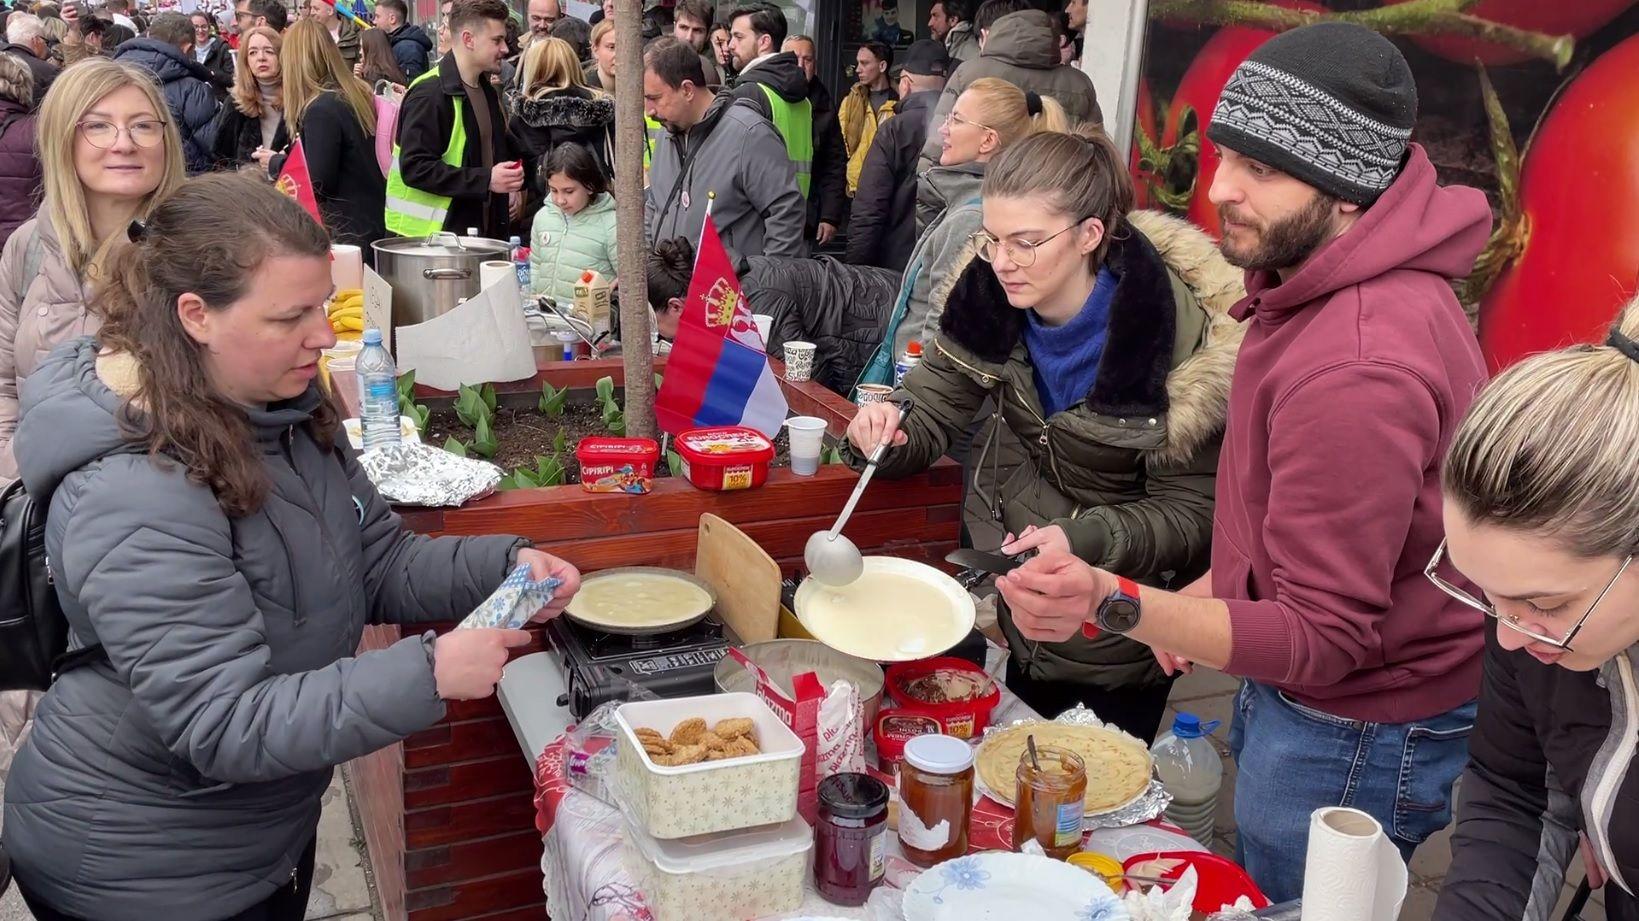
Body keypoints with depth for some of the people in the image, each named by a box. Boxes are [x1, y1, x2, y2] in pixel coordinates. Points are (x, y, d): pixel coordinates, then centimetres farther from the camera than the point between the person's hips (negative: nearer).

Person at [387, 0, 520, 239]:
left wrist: (509, 182, 7)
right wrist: (485, 180, -23)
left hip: (480, 231, 8)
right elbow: (415, 168, -20)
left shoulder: (487, 91, 14)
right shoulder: (429, 93, -13)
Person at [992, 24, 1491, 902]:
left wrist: (1114, 603, -43)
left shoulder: (1357, 367, -33)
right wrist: (1219, 587, 8)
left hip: (1354, 744, -9)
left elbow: (1322, 638, -30)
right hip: (1283, 696, 10)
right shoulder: (1327, 281, -1)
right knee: (1253, 892, 26)